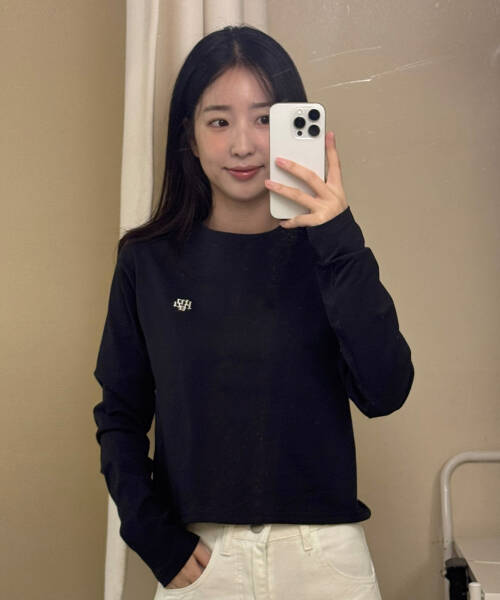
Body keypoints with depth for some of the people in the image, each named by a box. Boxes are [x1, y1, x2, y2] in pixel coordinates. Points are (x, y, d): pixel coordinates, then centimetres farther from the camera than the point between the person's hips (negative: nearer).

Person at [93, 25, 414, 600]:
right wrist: (153, 536, -6)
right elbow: (120, 414, 3)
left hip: (322, 550, 0)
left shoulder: (326, 250, -3)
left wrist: (341, 245, -20)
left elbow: (384, 394, -14)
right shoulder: (149, 261, -2)